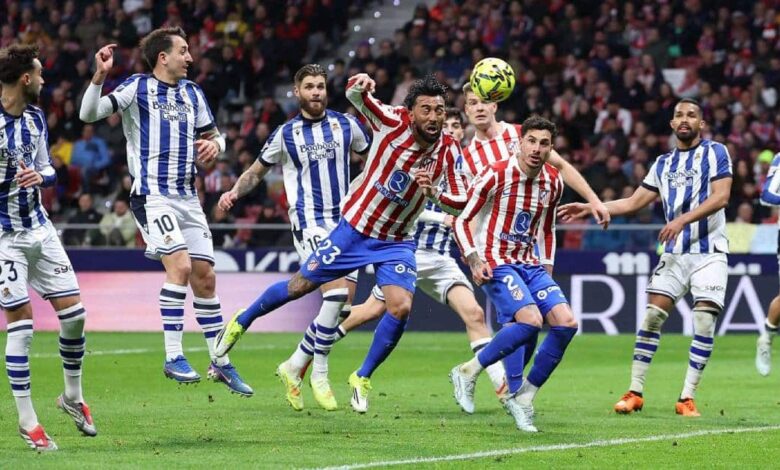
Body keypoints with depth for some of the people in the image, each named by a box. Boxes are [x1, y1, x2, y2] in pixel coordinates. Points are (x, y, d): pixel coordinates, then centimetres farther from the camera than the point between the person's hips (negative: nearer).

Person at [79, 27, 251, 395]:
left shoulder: (192, 93, 13)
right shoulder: (137, 88, -4)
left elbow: (212, 135, 22)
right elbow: (89, 114, -13)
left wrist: (214, 144, -1)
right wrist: (99, 76, -28)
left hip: (188, 196, 6)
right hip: (152, 195, -6)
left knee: (205, 276, 6)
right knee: (180, 265, -21)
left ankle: (220, 362, 16)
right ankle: (173, 357, -14)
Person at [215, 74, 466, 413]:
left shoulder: (449, 151, -11)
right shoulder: (393, 122, -18)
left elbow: (459, 202, -9)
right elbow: (355, 96, -22)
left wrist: (434, 192, -30)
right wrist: (359, 86, -46)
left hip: (396, 242, 2)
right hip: (355, 228, -2)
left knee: (401, 307, -18)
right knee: (300, 286, 8)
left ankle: (363, 378, 4)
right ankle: (241, 323, 35)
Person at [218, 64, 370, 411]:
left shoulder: (345, 125, 8)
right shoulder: (285, 135, 3)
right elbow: (257, 171, 14)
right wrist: (235, 192, -4)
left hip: (346, 222, 4)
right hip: (309, 222, -4)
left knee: (344, 304, 0)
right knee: (336, 293, -22)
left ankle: (295, 366, 15)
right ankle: (319, 374, -9)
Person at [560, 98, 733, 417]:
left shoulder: (715, 153, 0)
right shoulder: (663, 164, 15)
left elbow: (721, 197, -13)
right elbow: (633, 203, 18)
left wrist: (683, 220, -22)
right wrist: (590, 207, 9)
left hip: (709, 252, -4)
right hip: (675, 253, 4)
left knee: (705, 321, -11)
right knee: (652, 315, -5)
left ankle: (687, 398, -5)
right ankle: (635, 392, 1)